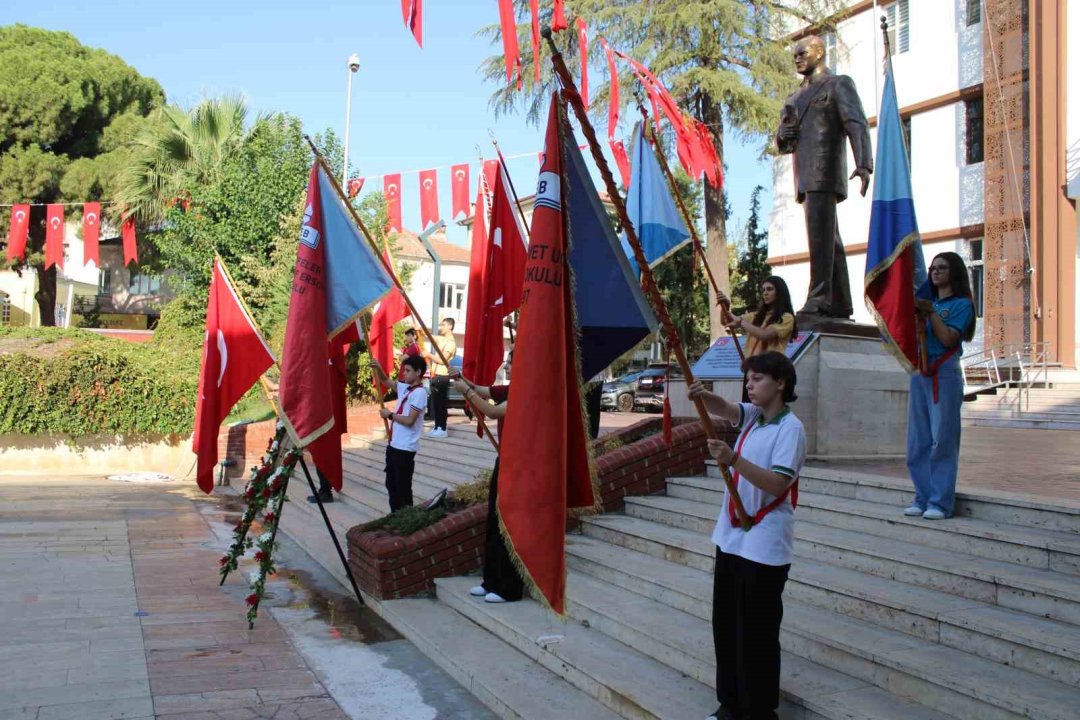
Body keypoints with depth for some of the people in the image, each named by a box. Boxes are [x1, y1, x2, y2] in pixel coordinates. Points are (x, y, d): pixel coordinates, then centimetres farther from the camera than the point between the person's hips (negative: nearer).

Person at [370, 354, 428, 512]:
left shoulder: (419, 392, -17)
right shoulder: (404, 387, 9)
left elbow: (409, 421, -22)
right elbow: (385, 381, 22)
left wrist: (390, 415, -10)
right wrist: (378, 368, 3)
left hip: (405, 448, -9)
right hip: (394, 444, 9)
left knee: (403, 487, 0)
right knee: (391, 484, 16)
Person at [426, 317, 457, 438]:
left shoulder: (450, 343, -14)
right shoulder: (442, 339, 14)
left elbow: (442, 360, -21)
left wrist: (429, 355, -15)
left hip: (442, 377, -9)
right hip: (436, 376, 9)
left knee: (441, 403, -6)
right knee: (435, 403, 11)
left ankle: (442, 429, -3)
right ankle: (437, 427, 17)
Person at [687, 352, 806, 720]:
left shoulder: (790, 429, -14)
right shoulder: (752, 415, 8)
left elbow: (776, 484, -23)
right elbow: (722, 407, -10)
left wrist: (734, 460, -34)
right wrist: (701, 395, -32)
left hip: (764, 547, -8)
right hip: (731, 538, 8)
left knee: (757, 634, 1)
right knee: (725, 626, 15)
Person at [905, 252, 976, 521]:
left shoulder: (961, 304, 0)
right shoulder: (927, 301, 18)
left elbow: (948, 339, -11)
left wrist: (931, 313, -11)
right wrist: (918, 314, -4)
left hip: (944, 374, -6)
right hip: (920, 373, 7)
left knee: (942, 440, -7)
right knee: (918, 441, 5)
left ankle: (940, 502, -6)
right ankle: (922, 498, 11)